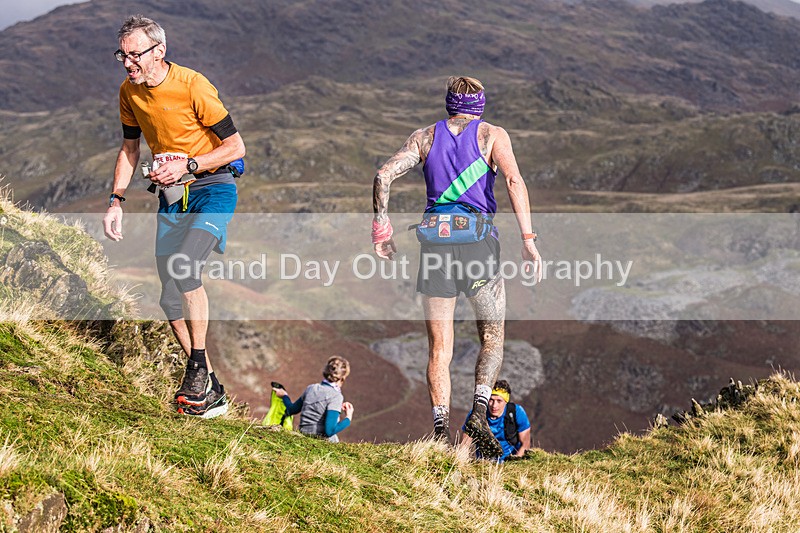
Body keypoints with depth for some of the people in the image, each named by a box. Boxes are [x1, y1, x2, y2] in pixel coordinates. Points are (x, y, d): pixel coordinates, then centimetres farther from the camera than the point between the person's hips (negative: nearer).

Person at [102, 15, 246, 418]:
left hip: (213, 188, -7)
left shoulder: (193, 86, -19)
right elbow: (130, 147, 15)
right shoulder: (129, 92, 0)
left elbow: (236, 147, -14)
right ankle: (210, 392, 13)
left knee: (184, 270, -30)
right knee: (171, 301, 2)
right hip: (171, 195, 7)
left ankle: (199, 364, -15)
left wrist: (188, 166, -24)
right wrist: (116, 200, 6)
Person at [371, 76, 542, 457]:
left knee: (439, 349, 7)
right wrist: (528, 239, -13)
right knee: (492, 339, 11)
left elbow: (384, 175, 4)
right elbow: (514, 180, -9)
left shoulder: (424, 137, 14)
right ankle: (479, 411, -11)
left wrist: (381, 228, 10)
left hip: (435, 240, 2)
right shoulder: (492, 135, 7)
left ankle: (441, 429, -4)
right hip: (479, 241, -2)